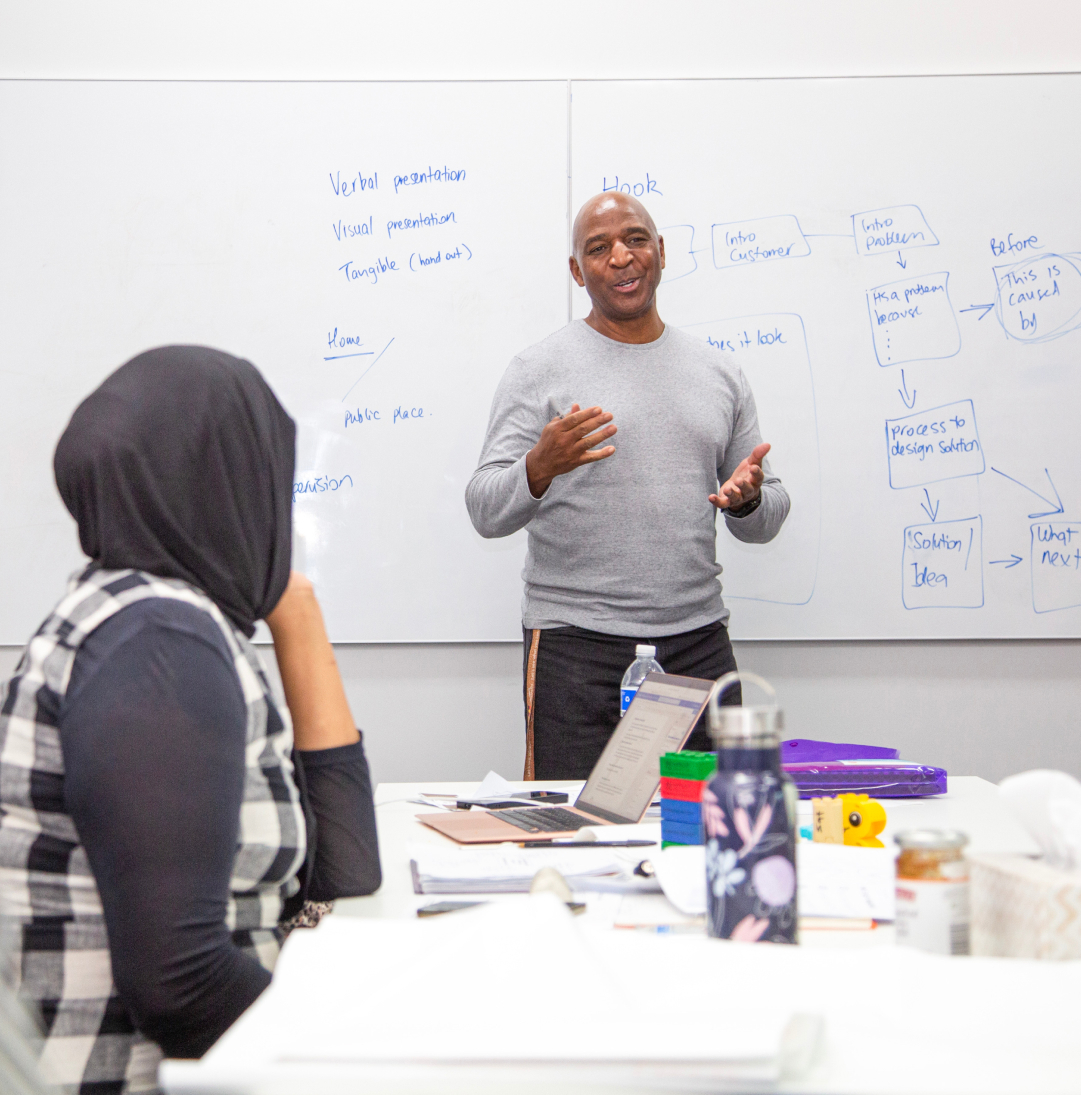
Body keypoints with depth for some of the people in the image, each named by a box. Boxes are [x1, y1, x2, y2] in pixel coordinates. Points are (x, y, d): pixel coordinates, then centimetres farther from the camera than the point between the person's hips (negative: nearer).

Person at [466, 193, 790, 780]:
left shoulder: (720, 372, 12)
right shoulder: (539, 369, 0)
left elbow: (764, 523, 16)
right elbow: (486, 512, -6)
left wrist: (748, 499, -7)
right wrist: (539, 468, -26)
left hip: (699, 643, 4)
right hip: (576, 644, -3)